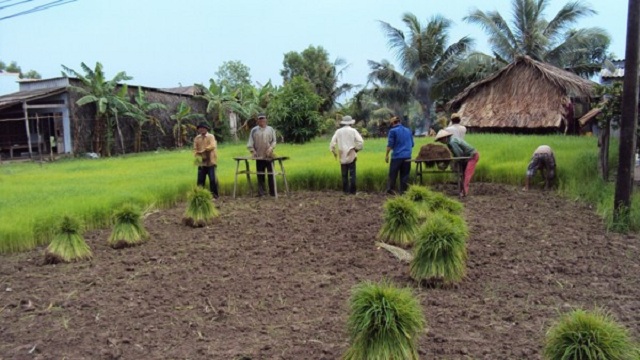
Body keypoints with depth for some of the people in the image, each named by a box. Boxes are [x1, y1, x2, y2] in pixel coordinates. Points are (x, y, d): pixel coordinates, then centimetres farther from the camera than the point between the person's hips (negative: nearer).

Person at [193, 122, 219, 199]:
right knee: (200, 180, 4)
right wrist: (197, 156, -13)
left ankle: (214, 194, 9)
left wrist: (203, 150, -21)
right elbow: (195, 149, 5)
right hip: (201, 163, 3)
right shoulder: (197, 138, 9)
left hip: (210, 162, -3)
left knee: (212, 179, -2)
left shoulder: (211, 136, -1)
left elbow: (212, 146, -17)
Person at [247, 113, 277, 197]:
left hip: (269, 156, 0)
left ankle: (272, 192, 9)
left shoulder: (270, 129, 8)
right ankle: (261, 192, 9)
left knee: (271, 174, 1)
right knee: (260, 175, 3)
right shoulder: (254, 130, 7)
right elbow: (250, 142, 6)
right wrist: (252, 150, -7)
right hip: (259, 156, 0)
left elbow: (274, 141, 6)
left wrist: (271, 148, -11)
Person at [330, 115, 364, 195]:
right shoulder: (353, 131, -3)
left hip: (342, 157, 2)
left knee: (344, 174, 10)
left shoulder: (338, 131, 3)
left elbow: (332, 143, 0)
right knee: (352, 174, 2)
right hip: (351, 156, -2)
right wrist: (357, 149, 3)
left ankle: (345, 190, 10)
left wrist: (334, 152, 13)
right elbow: (360, 142, -12)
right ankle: (352, 191, 1)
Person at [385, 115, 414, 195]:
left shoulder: (393, 131, -4)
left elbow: (390, 144, -8)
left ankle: (391, 189, 5)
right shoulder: (408, 130, 13)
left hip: (397, 156, -5)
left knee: (393, 174, 4)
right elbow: (412, 144, 17)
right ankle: (403, 190, 9)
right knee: (404, 174, 8)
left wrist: (387, 155, -2)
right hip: (407, 156, 5)